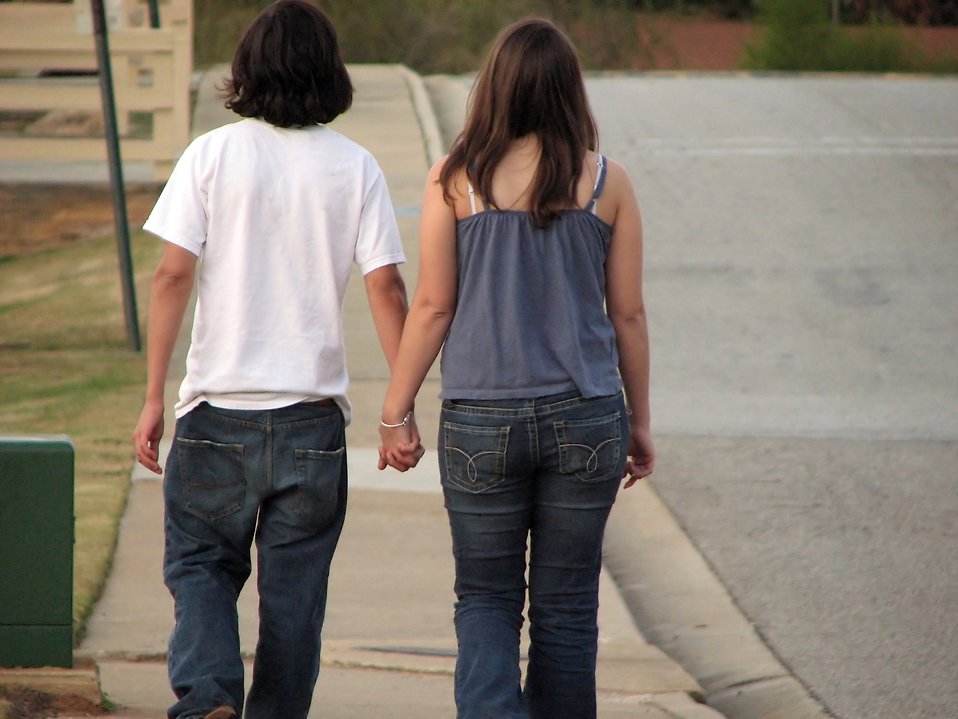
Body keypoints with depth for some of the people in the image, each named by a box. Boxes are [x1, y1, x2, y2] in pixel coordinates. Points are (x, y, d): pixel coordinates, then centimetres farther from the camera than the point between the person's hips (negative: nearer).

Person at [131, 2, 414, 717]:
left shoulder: (212, 155, -3)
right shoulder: (355, 168, 0)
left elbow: (173, 275, -7)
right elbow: (386, 289, -4)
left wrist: (154, 398, -3)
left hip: (218, 405, 0)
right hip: (312, 415, 1)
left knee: (201, 564, 11)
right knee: (294, 586, 10)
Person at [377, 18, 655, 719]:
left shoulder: (456, 181, -3)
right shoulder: (607, 183, -1)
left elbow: (432, 306, -2)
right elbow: (628, 314, 4)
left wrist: (396, 411, 7)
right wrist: (640, 423, 14)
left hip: (481, 422, -1)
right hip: (584, 421, 1)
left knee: (486, 596, 9)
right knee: (566, 607, 10)